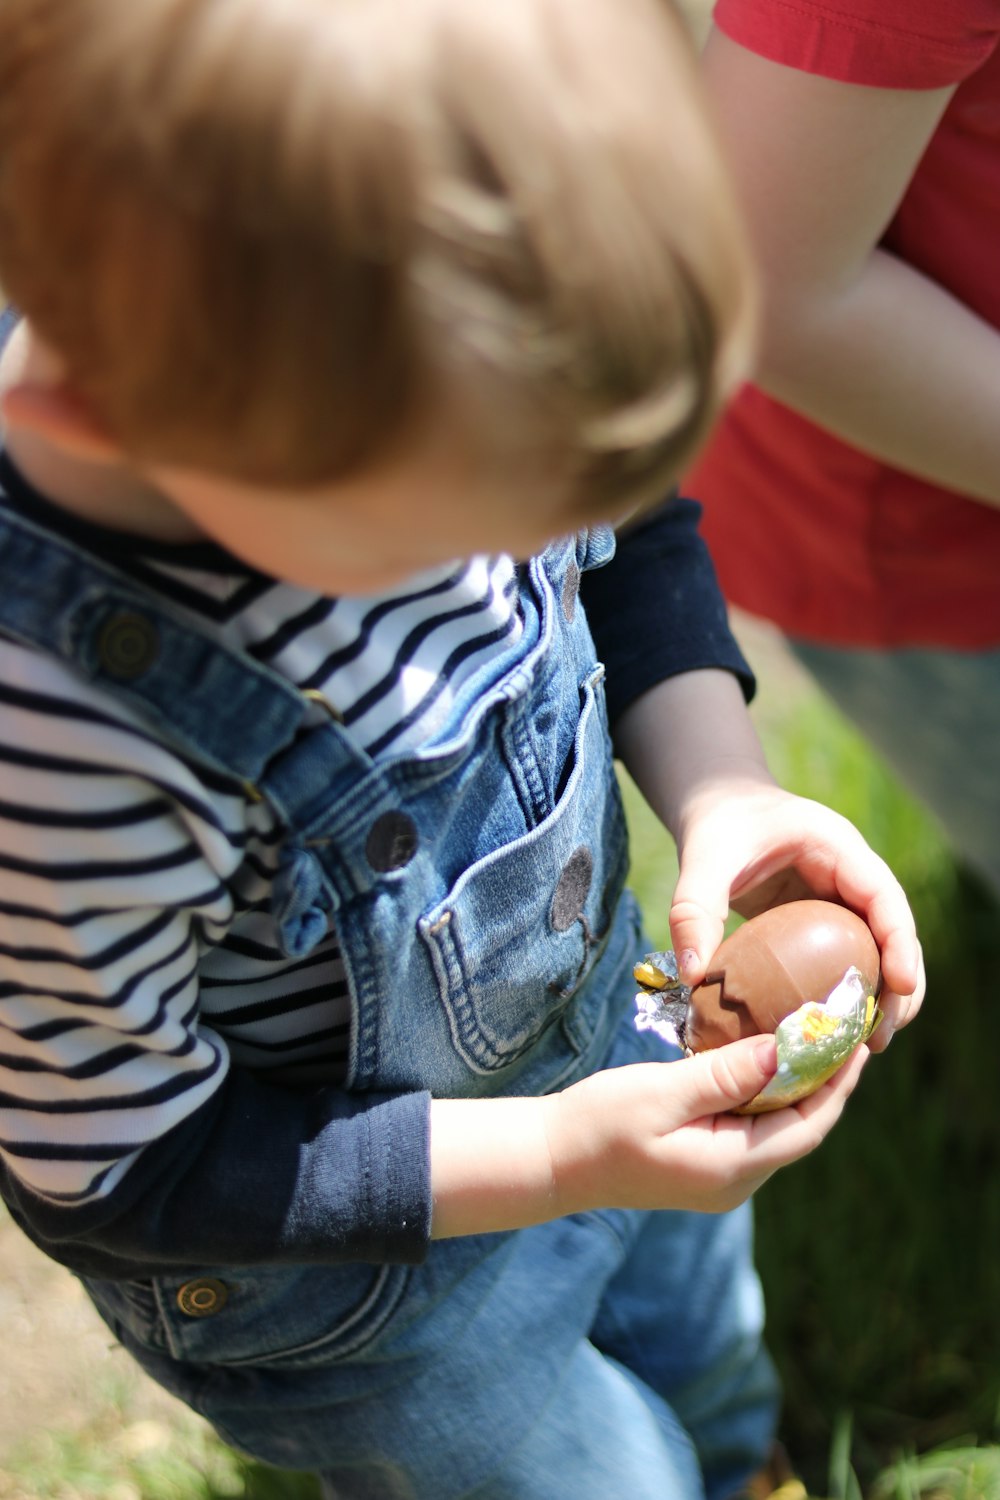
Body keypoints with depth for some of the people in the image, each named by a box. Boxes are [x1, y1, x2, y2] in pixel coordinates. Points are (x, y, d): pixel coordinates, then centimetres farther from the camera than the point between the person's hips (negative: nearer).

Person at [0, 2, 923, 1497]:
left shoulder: (388, 362, -27)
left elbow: (633, 542, -4)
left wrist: (722, 789, -22)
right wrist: (561, 1158, -30)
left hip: (591, 1017, 6)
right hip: (342, 1286, -6)